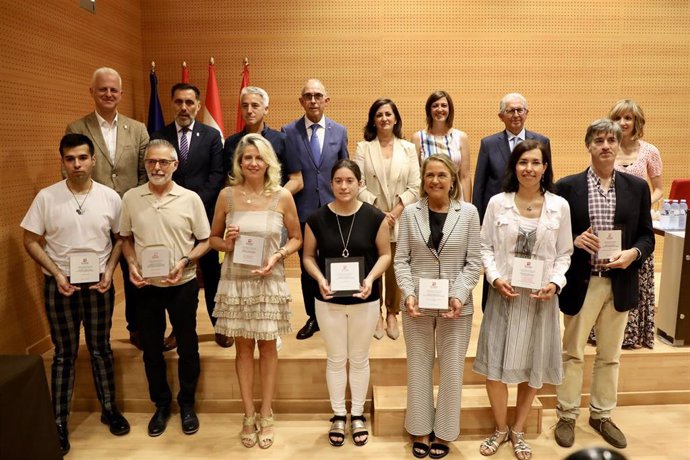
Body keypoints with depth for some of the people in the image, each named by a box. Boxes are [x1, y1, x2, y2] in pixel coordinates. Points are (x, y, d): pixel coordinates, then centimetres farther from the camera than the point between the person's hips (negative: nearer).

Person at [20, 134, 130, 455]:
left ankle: (109, 409, 29)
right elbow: (31, 241, -3)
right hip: (60, 285, -1)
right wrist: (56, 274, -13)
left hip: (98, 284, 1)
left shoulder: (110, 197, -5)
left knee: (100, 349, 13)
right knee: (64, 354, 9)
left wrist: (109, 270, -8)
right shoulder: (46, 197, -8)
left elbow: (120, 238, 5)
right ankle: (59, 422, 20)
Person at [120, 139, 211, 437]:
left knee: (187, 346, 10)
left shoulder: (190, 199, -7)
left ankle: (187, 404, 29)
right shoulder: (130, 198, -1)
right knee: (151, 347, 13)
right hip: (146, 286, 2)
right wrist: (132, 264, -7)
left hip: (183, 285, -2)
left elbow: (204, 241, -2)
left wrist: (185, 261, -17)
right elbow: (125, 238, 9)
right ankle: (161, 404, 32)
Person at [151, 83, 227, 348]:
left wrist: (196, 202, -14)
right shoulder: (158, 137, 5)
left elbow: (217, 175, -4)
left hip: (205, 212, -1)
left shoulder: (212, 136, 3)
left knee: (212, 272, 8)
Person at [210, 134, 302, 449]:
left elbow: (296, 238, 4)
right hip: (235, 281, 1)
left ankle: (266, 416, 25)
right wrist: (225, 244, -14)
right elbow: (213, 238, 8)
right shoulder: (227, 195, -2)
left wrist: (277, 257, -13)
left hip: (269, 281, -1)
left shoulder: (282, 197, -4)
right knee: (243, 347, 10)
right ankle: (249, 416, 25)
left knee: (267, 346, 9)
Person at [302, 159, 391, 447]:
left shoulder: (374, 217, -10)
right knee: (336, 359, 14)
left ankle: (357, 415, 34)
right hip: (329, 301, 0)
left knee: (359, 358, 15)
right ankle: (338, 415, 33)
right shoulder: (317, 219, -8)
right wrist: (320, 279, -17)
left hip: (365, 300, 0)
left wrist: (371, 277, -19)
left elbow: (385, 253, -3)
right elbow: (308, 255, 0)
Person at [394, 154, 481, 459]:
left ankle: (444, 433, 27)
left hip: (455, 305, 0)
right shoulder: (410, 212, 0)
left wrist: (459, 296, -14)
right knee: (419, 368, 12)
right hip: (417, 303, 1)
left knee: (451, 370, 10)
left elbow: (473, 261, -2)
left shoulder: (468, 212, -2)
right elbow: (401, 259, 0)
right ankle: (421, 431, 28)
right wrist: (408, 293, -13)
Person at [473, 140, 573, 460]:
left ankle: (518, 430, 32)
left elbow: (564, 254, 4)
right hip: (504, 294, 0)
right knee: (495, 364, 3)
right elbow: (485, 247, 2)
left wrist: (555, 283, -12)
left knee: (533, 367, 11)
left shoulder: (560, 206, 0)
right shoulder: (497, 203, -1)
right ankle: (501, 429, 27)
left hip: (541, 297, 1)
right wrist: (495, 278, -13)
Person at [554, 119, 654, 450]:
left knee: (610, 355, 15)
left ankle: (601, 415, 33)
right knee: (572, 353, 10)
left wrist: (632, 253, -14)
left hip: (620, 284, 3)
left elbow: (647, 235, 6)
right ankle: (567, 416, 25)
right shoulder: (567, 186, -3)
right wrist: (575, 241, -19)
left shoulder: (638, 187, 4)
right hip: (581, 283, -2)